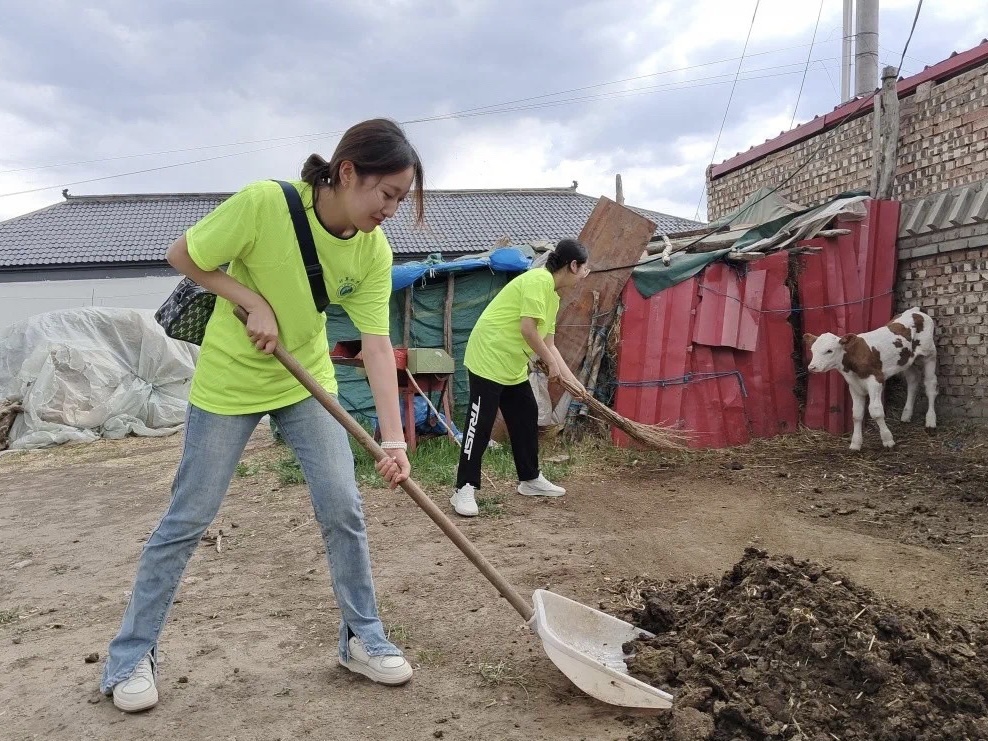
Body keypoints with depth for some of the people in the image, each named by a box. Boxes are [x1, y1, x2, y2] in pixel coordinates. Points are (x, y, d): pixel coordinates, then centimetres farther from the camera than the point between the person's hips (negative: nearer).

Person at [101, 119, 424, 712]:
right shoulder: (265, 203, -26)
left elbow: (378, 344, -18)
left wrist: (394, 439, -25)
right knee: (188, 519, 4)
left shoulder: (374, 251, -15)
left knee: (344, 510, -1)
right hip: (230, 377, -3)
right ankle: (132, 656, 22)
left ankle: (363, 638, 18)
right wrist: (255, 303, -23)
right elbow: (183, 256, -13)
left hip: (308, 380, 4)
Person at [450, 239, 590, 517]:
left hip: (513, 366, 10)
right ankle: (464, 489, 0)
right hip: (488, 358, -10)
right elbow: (527, 329, -22)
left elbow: (548, 344, 18)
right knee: (480, 424, -7)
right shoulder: (539, 279, -16)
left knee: (527, 418, 14)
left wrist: (573, 381, 17)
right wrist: (552, 363, -11)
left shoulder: (553, 295, 15)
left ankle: (530, 479, 28)